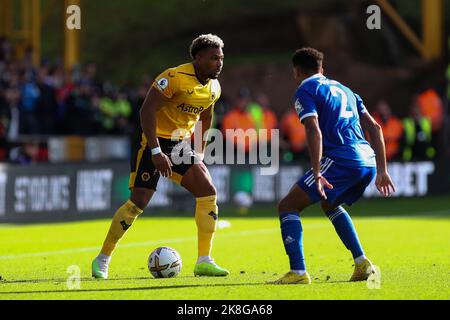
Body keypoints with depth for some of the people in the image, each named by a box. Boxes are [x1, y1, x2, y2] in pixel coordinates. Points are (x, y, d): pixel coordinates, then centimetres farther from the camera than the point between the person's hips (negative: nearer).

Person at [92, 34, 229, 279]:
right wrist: (156, 152, -32)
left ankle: (204, 262, -2)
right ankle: (102, 259, 1)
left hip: (180, 144, 7)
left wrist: (199, 152, 18)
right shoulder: (175, 77, -23)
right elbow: (147, 110, -28)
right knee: (139, 201, -13)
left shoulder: (214, 88, 3)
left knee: (208, 192, -6)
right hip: (154, 141, -7)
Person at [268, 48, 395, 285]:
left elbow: (314, 131, -12)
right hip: (367, 161, 8)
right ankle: (362, 264, 22)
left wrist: (317, 174, -17)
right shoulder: (344, 90, 28)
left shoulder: (305, 91, 4)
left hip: (340, 160, -8)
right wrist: (382, 171, 21)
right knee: (329, 204, 33)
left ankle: (298, 272, -16)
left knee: (288, 206, -1)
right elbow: (375, 128, 22)